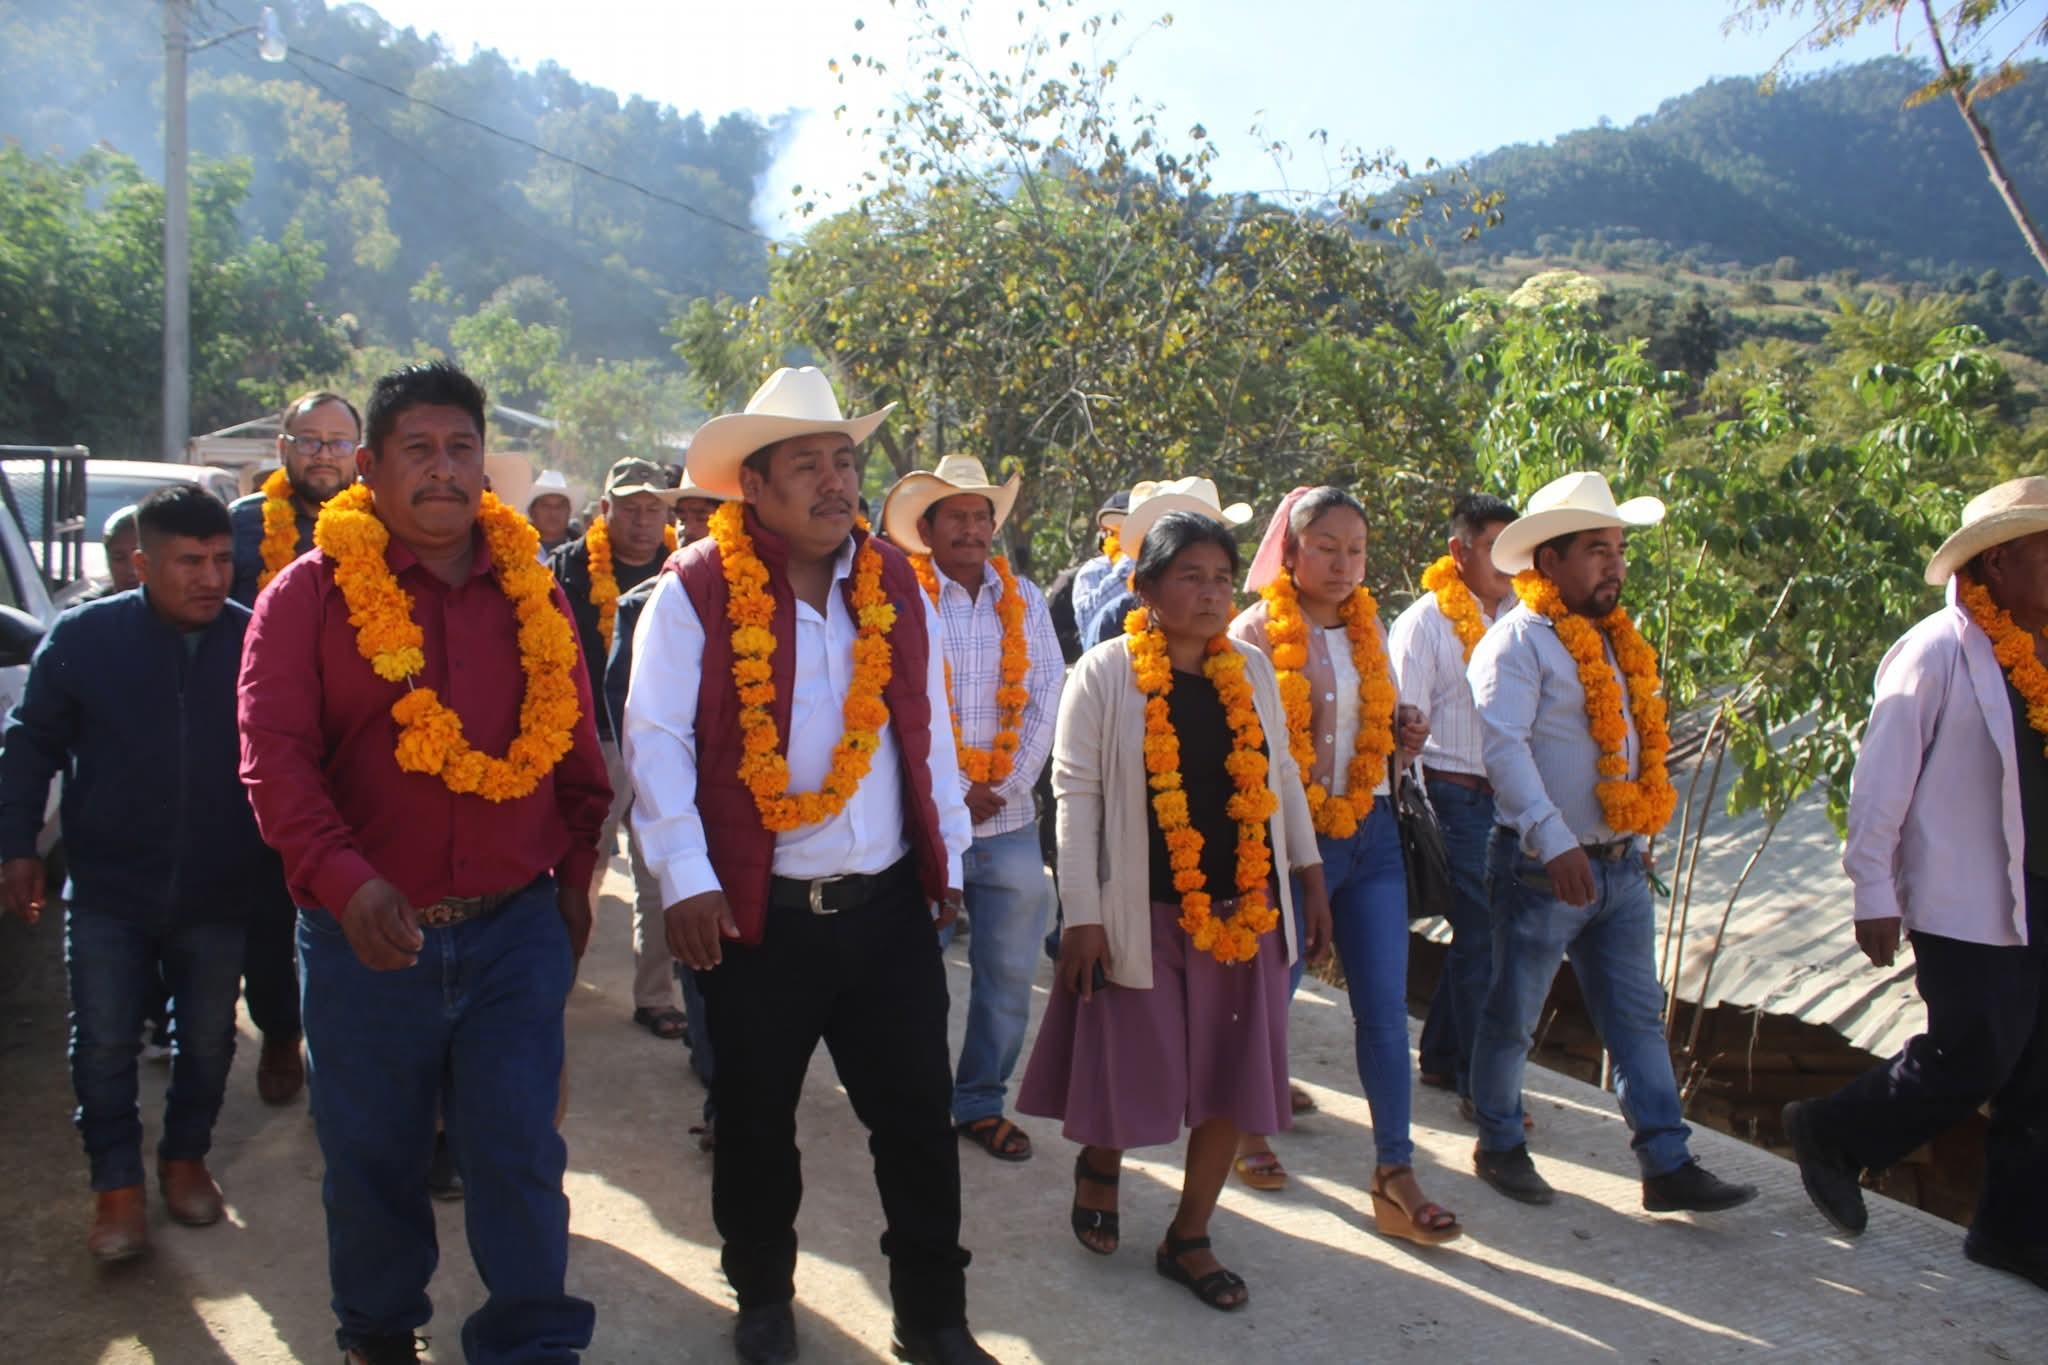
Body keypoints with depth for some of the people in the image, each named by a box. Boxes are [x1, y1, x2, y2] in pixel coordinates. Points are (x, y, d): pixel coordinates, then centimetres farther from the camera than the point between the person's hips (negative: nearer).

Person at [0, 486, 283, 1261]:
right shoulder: (83, 638, -8)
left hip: (219, 895, 1)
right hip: (109, 892, -1)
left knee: (207, 1041, 14)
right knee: (104, 1045, 5)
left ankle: (185, 1159, 35)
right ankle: (118, 1187, 21)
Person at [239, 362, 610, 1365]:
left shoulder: (532, 592, 8)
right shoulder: (310, 594, -2)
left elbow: (577, 748, 13)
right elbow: (273, 754, -10)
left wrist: (574, 875, 10)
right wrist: (345, 879, -22)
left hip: (516, 927, 2)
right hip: (368, 936, -1)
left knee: (520, 1153, 4)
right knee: (374, 1159, 13)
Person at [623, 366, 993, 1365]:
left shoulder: (894, 581, 7)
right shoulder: (696, 592, -7)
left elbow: (926, 728, 12)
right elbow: (655, 738, -9)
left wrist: (947, 856, 12)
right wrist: (687, 878, -14)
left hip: (890, 907, 3)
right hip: (759, 915, -3)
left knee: (919, 1120, 9)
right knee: (757, 1122, 15)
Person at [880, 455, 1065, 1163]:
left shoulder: (1025, 599, 8)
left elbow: (1046, 701, 4)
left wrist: (1002, 788, -5)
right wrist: (951, 795, -10)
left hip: (1010, 821, 4)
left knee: (1009, 972, 9)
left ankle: (981, 1101, 24)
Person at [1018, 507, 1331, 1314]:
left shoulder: (1252, 670, 6)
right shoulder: (1104, 673, -7)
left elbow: (1283, 779, 14)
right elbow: (1077, 795, -9)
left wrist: (1311, 878, 13)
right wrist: (1081, 916, -12)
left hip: (1247, 908, 4)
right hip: (1146, 913, -4)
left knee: (1231, 1076, 7)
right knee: (1133, 1068, 6)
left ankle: (1188, 1239, 24)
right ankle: (1099, 1166, 40)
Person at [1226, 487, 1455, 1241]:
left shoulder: (1369, 628, 10)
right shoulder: (1255, 631, -7)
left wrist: (1404, 740, 0)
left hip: (1370, 832, 5)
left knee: (1385, 1005, 2)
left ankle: (1395, 1176, 9)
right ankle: (1245, 1128, 34)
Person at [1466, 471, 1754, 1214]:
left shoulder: (1617, 641, 15)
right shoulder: (1518, 641, -12)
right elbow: (1504, 746, -23)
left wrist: (1640, 839, 19)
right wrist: (1555, 843, -29)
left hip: (1621, 867, 8)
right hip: (1545, 868, -8)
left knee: (1637, 1016, 9)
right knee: (1512, 1015, 6)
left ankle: (1667, 1165, 15)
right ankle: (1499, 1145, 22)